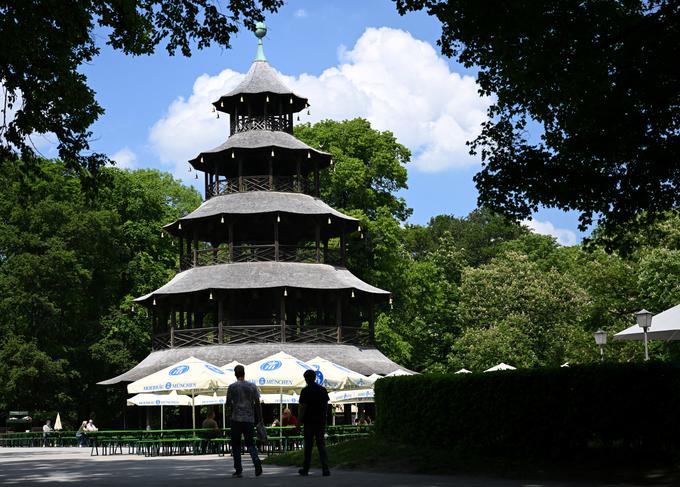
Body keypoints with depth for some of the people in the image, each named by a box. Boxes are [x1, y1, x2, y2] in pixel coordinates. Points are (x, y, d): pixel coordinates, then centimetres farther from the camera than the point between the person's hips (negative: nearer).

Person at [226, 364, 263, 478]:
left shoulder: (232, 387, -3)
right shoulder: (252, 386, 3)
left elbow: (228, 403, 3)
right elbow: (258, 403, 3)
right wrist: (260, 418, 9)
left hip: (236, 419, -2)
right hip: (250, 419, 2)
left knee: (236, 445, 6)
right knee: (250, 443, 12)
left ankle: (238, 470, 4)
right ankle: (256, 461, -14)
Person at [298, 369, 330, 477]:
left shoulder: (305, 391, -9)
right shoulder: (323, 389, 6)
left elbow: (303, 407, -11)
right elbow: (326, 404, 9)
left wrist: (300, 421, -3)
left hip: (309, 421, -3)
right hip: (321, 421, 3)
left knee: (308, 446, 6)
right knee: (321, 445, 4)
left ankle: (305, 469, 13)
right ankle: (325, 469, -8)